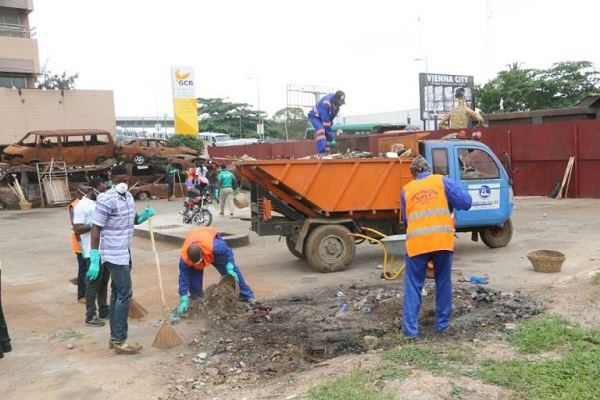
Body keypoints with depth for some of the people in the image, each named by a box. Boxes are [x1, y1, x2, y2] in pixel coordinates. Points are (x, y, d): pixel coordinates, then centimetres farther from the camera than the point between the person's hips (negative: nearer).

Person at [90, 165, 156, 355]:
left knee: (117, 293, 13)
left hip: (124, 253, 9)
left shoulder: (128, 196, 9)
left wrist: (143, 216, 4)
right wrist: (94, 260, -21)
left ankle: (115, 338, 21)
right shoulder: (106, 200, -17)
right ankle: (120, 341, -2)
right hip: (114, 254, -9)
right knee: (124, 294, -8)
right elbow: (96, 229, -18)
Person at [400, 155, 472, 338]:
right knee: (443, 283, 16)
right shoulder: (442, 181, 9)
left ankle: (410, 328, 7)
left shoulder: (406, 190, 14)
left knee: (413, 285, 9)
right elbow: (466, 202, 4)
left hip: (416, 242, 0)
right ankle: (443, 323, 24)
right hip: (442, 240, 0)